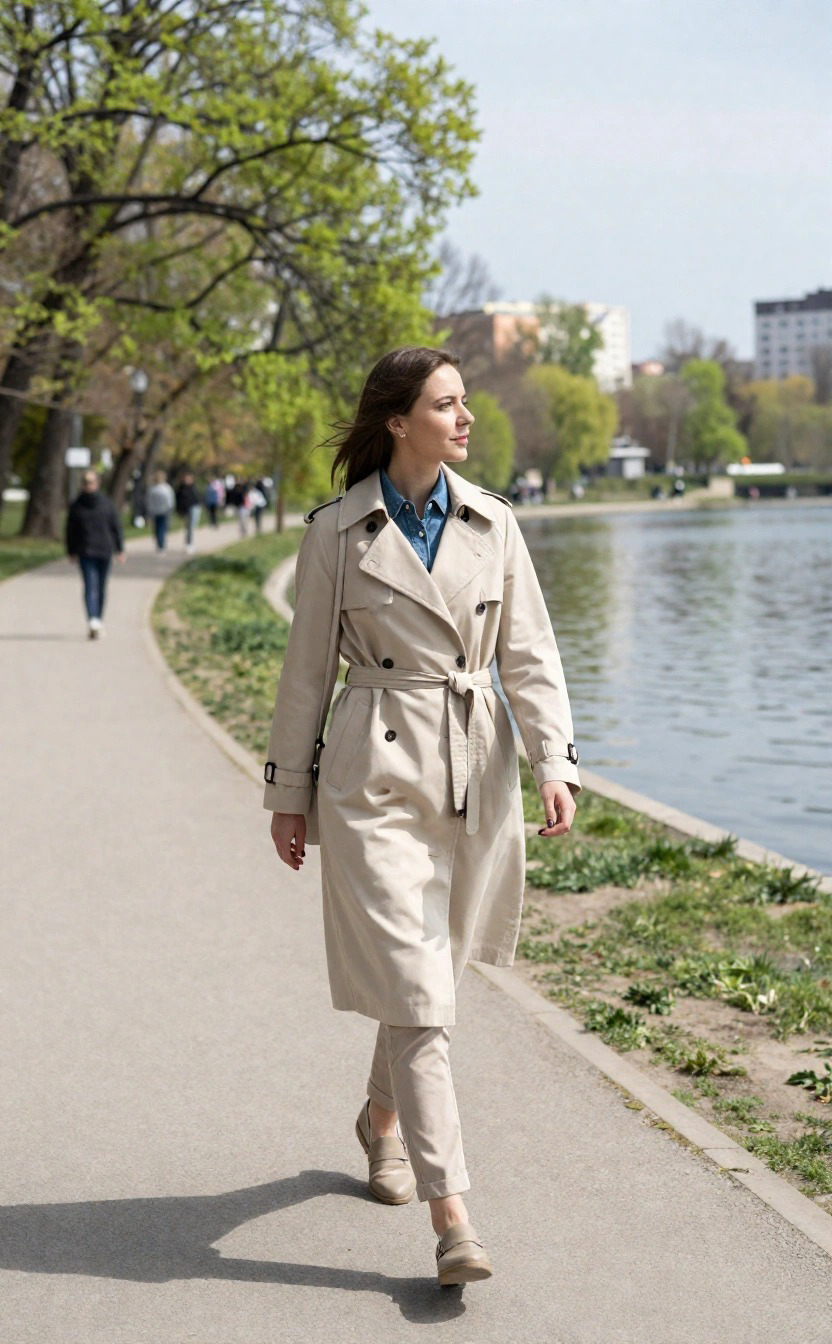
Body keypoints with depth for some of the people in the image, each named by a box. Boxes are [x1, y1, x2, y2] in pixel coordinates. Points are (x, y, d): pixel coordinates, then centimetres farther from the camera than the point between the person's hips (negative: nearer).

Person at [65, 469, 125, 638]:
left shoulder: (76, 505, -5)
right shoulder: (107, 503, -3)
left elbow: (70, 531, -1)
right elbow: (116, 527, -1)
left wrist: (71, 552, 10)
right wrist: (119, 550, 5)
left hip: (85, 551, -1)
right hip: (105, 549, 1)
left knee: (90, 587, -6)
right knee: (101, 587, 15)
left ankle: (93, 621, -27)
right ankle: (98, 622, 27)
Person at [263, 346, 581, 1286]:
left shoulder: (491, 522, 4)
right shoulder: (337, 531, -4)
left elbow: (529, 655, 5)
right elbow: (305, 667, 2)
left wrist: (556, 765, -7)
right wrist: (288, 793, 5)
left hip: (475, 773, 4)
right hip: (376, 775, -4)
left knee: (432, 970, 17)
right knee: (414, 991, -9)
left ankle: (382, 1117, 44)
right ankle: (451, 1217, -8)